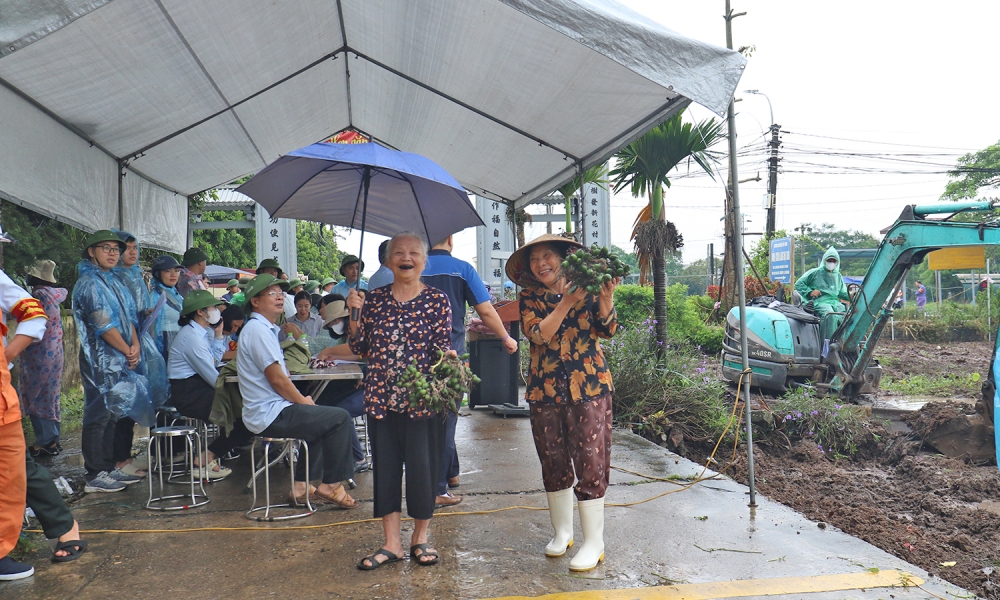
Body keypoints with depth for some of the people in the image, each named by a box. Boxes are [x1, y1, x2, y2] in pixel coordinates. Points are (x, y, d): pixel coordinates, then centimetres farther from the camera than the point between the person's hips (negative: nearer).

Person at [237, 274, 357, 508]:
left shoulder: (265, 328, 16)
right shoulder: (258, 329, -17)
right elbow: (277, 379, -20)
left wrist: (302, 400, 8)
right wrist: (303, 401, -8)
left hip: (268, 411, 11)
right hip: (271, 414, -11)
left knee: (321, 417, 29)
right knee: (340, 418, -8)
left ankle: (302, 484, 24)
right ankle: (331, 485, 2)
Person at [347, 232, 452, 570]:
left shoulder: (437, 300, 0)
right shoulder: (374, 300, 8)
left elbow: (443, 349, -2)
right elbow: (360, 349, 8)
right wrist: (354, 313, -2)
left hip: (422, 398, -3)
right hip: (381, 397, 3)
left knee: (423, 465, 2)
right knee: (385, 465, 8)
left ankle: (420, 537, 25)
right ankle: (391, 543, 22)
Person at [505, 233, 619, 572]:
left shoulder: (586, 289, 2)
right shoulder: (529, 297, 5)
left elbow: (607, 330, -8)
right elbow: (538, 334, -12)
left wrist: (606, 299, -25)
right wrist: (567, 302, -19)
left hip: (590, 386, -2)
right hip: (545, 389, 2)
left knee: (591, 461, -3)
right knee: (553, 463, 12)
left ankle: (594, 542, 8)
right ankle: (562, 532, 30)